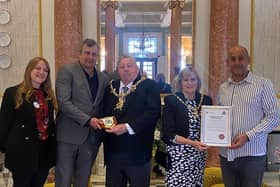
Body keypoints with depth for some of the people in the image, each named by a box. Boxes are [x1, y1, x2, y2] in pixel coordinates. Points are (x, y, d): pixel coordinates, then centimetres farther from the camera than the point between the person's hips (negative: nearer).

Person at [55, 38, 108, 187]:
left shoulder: (103, 78, 11)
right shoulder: (66, 71, -6)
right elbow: (64, 102, -15)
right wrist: (88, 120, -21)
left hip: (92, 137, 5)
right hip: (69, 135, -4)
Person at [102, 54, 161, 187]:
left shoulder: (149, 86, -3)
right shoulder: (111, 87, 14)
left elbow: (154, 111, -15)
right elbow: (104, 112, 20)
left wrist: (128, 127, -20)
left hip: (137, 153, -4)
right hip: (112, 152, 5)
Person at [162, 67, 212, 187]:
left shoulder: (206, 100, 5)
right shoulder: (171, 101, -7)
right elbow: (168, 134, -12)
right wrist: (192, 143, -22)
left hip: (199, 155, 4)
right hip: (178, 156, -4)